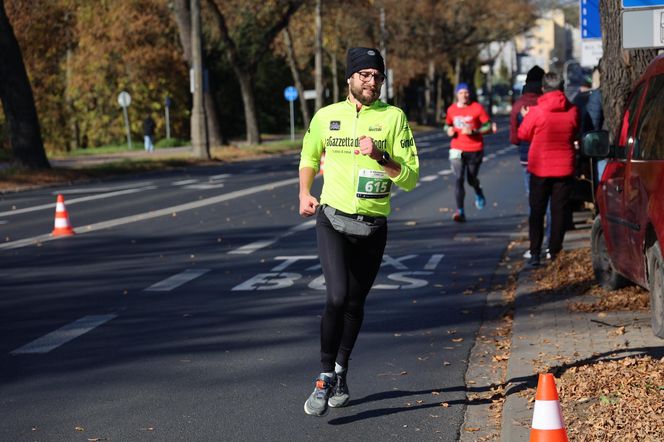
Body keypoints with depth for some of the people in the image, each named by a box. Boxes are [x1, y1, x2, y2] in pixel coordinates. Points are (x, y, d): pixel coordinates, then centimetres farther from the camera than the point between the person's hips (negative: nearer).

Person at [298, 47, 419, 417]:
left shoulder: (394, 117, -2)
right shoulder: (326, 116, 4)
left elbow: (410, 178, -5)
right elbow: (309, 158, 23)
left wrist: (380, 156, -20)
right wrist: (305, 194, 8)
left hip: (373, 227, 1)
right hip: (332, 220, -1)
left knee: (355, 303, 12)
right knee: (337, 297, -18)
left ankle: (341, 372, 33)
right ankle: (326, 379, -7)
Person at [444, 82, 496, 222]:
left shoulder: (477, 108, -7)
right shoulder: (451, 109, 4)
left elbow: (488, 127, -6)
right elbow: (447, 125, 21)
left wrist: (473, 131, -21)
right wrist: (449, 130, -3)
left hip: (475, 150, -2)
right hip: (457, 150, 2)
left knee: (471, 179, 10)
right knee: (458, 179, -12)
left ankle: (479, 193, 48)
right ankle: (460, 212, -11)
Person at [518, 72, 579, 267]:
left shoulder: (536, 111, -13)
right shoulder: (572, 111, -4)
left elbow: (523, 134, 1)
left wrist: (526, 116, 18)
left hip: (540, 168, -2)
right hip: (565, 168, 2)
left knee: (537, 211, 7)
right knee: (559, 211, 9)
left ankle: (535, 253, 1)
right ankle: (555, 251, 9)